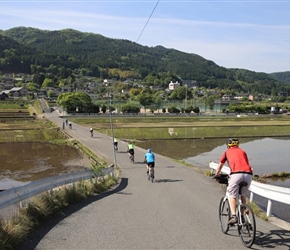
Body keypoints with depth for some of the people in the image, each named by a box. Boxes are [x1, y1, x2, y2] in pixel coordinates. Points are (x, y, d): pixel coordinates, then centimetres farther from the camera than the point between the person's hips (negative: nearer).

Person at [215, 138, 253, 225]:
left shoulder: (227, 152, 23)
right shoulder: (243, 152, 31)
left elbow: (219, 166, 33)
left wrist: (217, 176, 49)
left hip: (236, 173, -3)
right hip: (248, 174, 4)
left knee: (232, 195, 7)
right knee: (243, 195, 22)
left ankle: (234, 216, -9)